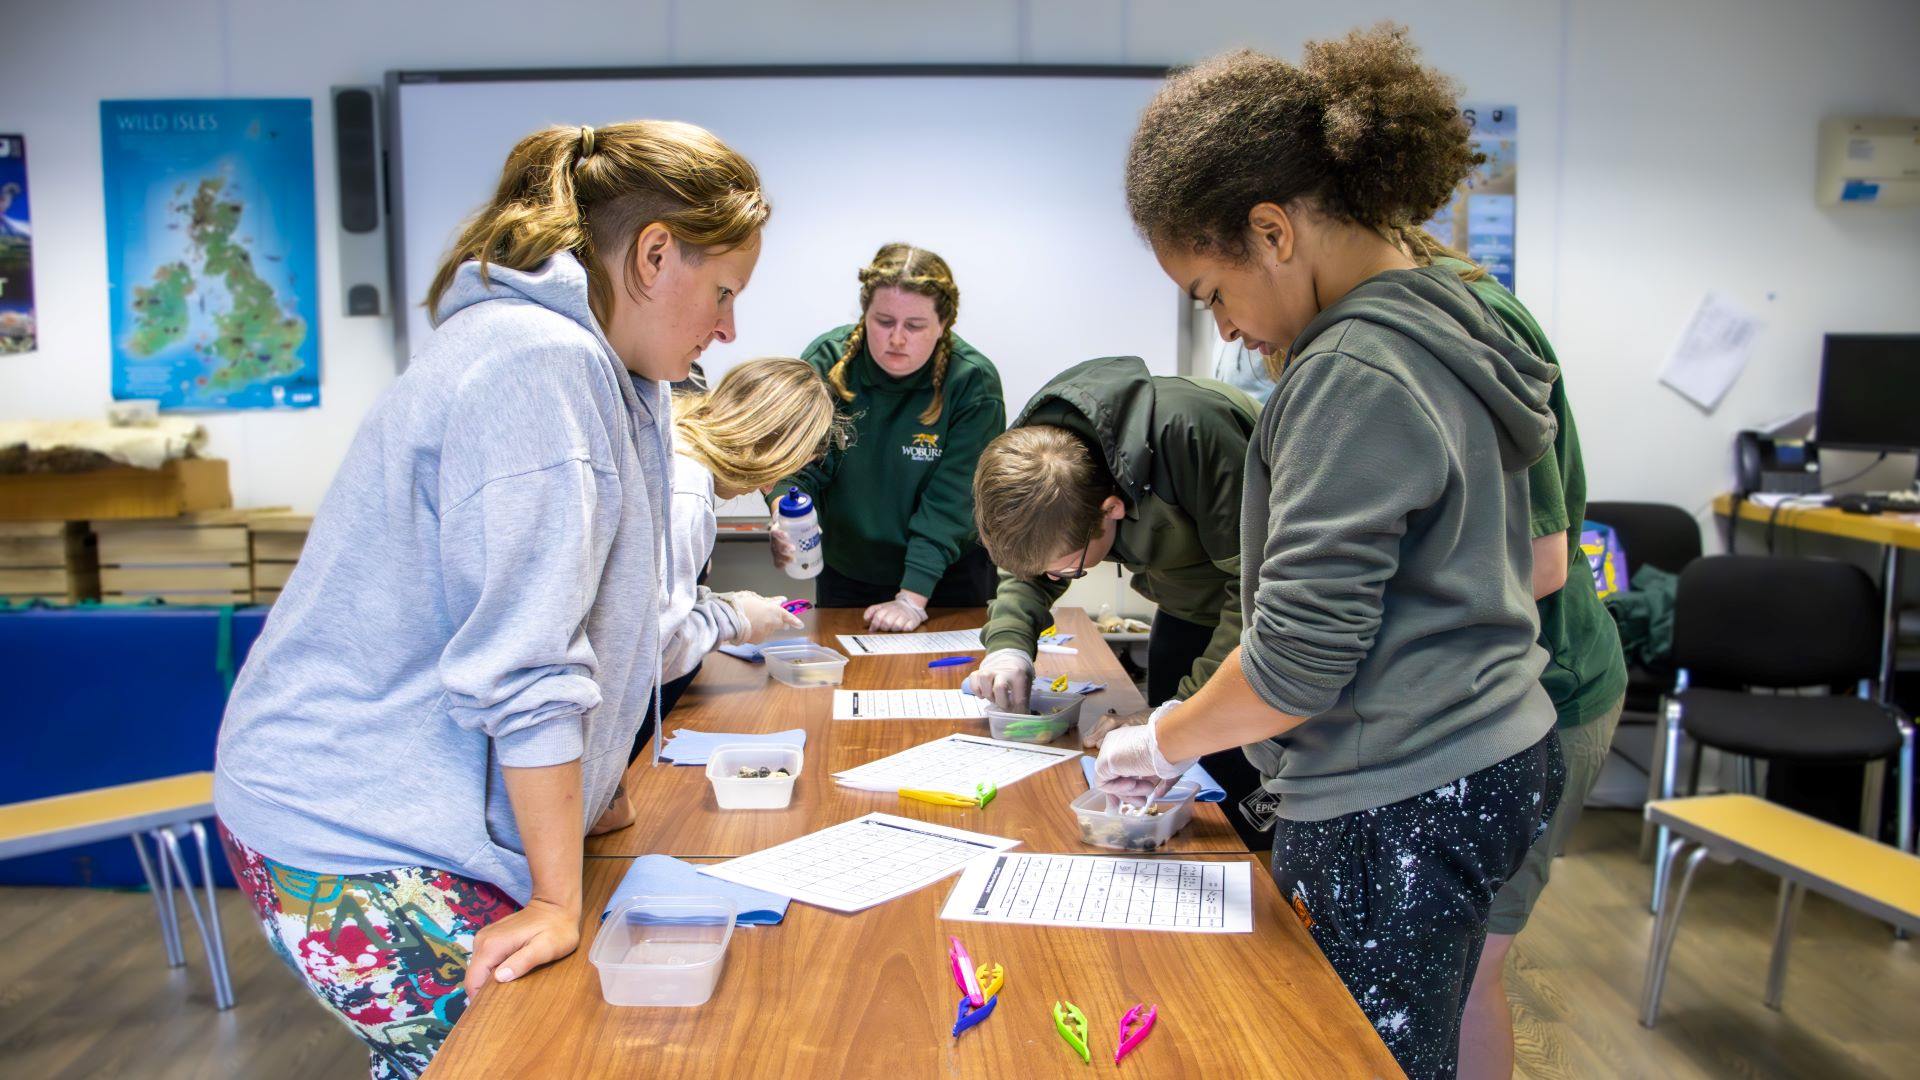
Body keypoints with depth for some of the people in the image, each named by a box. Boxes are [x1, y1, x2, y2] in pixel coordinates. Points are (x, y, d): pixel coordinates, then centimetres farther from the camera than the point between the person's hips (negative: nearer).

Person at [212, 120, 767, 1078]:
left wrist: (582, 793, 21)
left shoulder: (585, 364, 13)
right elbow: (525, 664, -20)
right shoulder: (534, 362, -19)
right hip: (356, 843, -9)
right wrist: (557, 901, -15)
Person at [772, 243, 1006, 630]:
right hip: (843, 573, 2)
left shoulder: (973, 382, -19)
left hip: (946, 578, -2)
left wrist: (913, 597, -29)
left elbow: (951, 500, -23)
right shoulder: (825, 360, -13)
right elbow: (798, 465, -13)